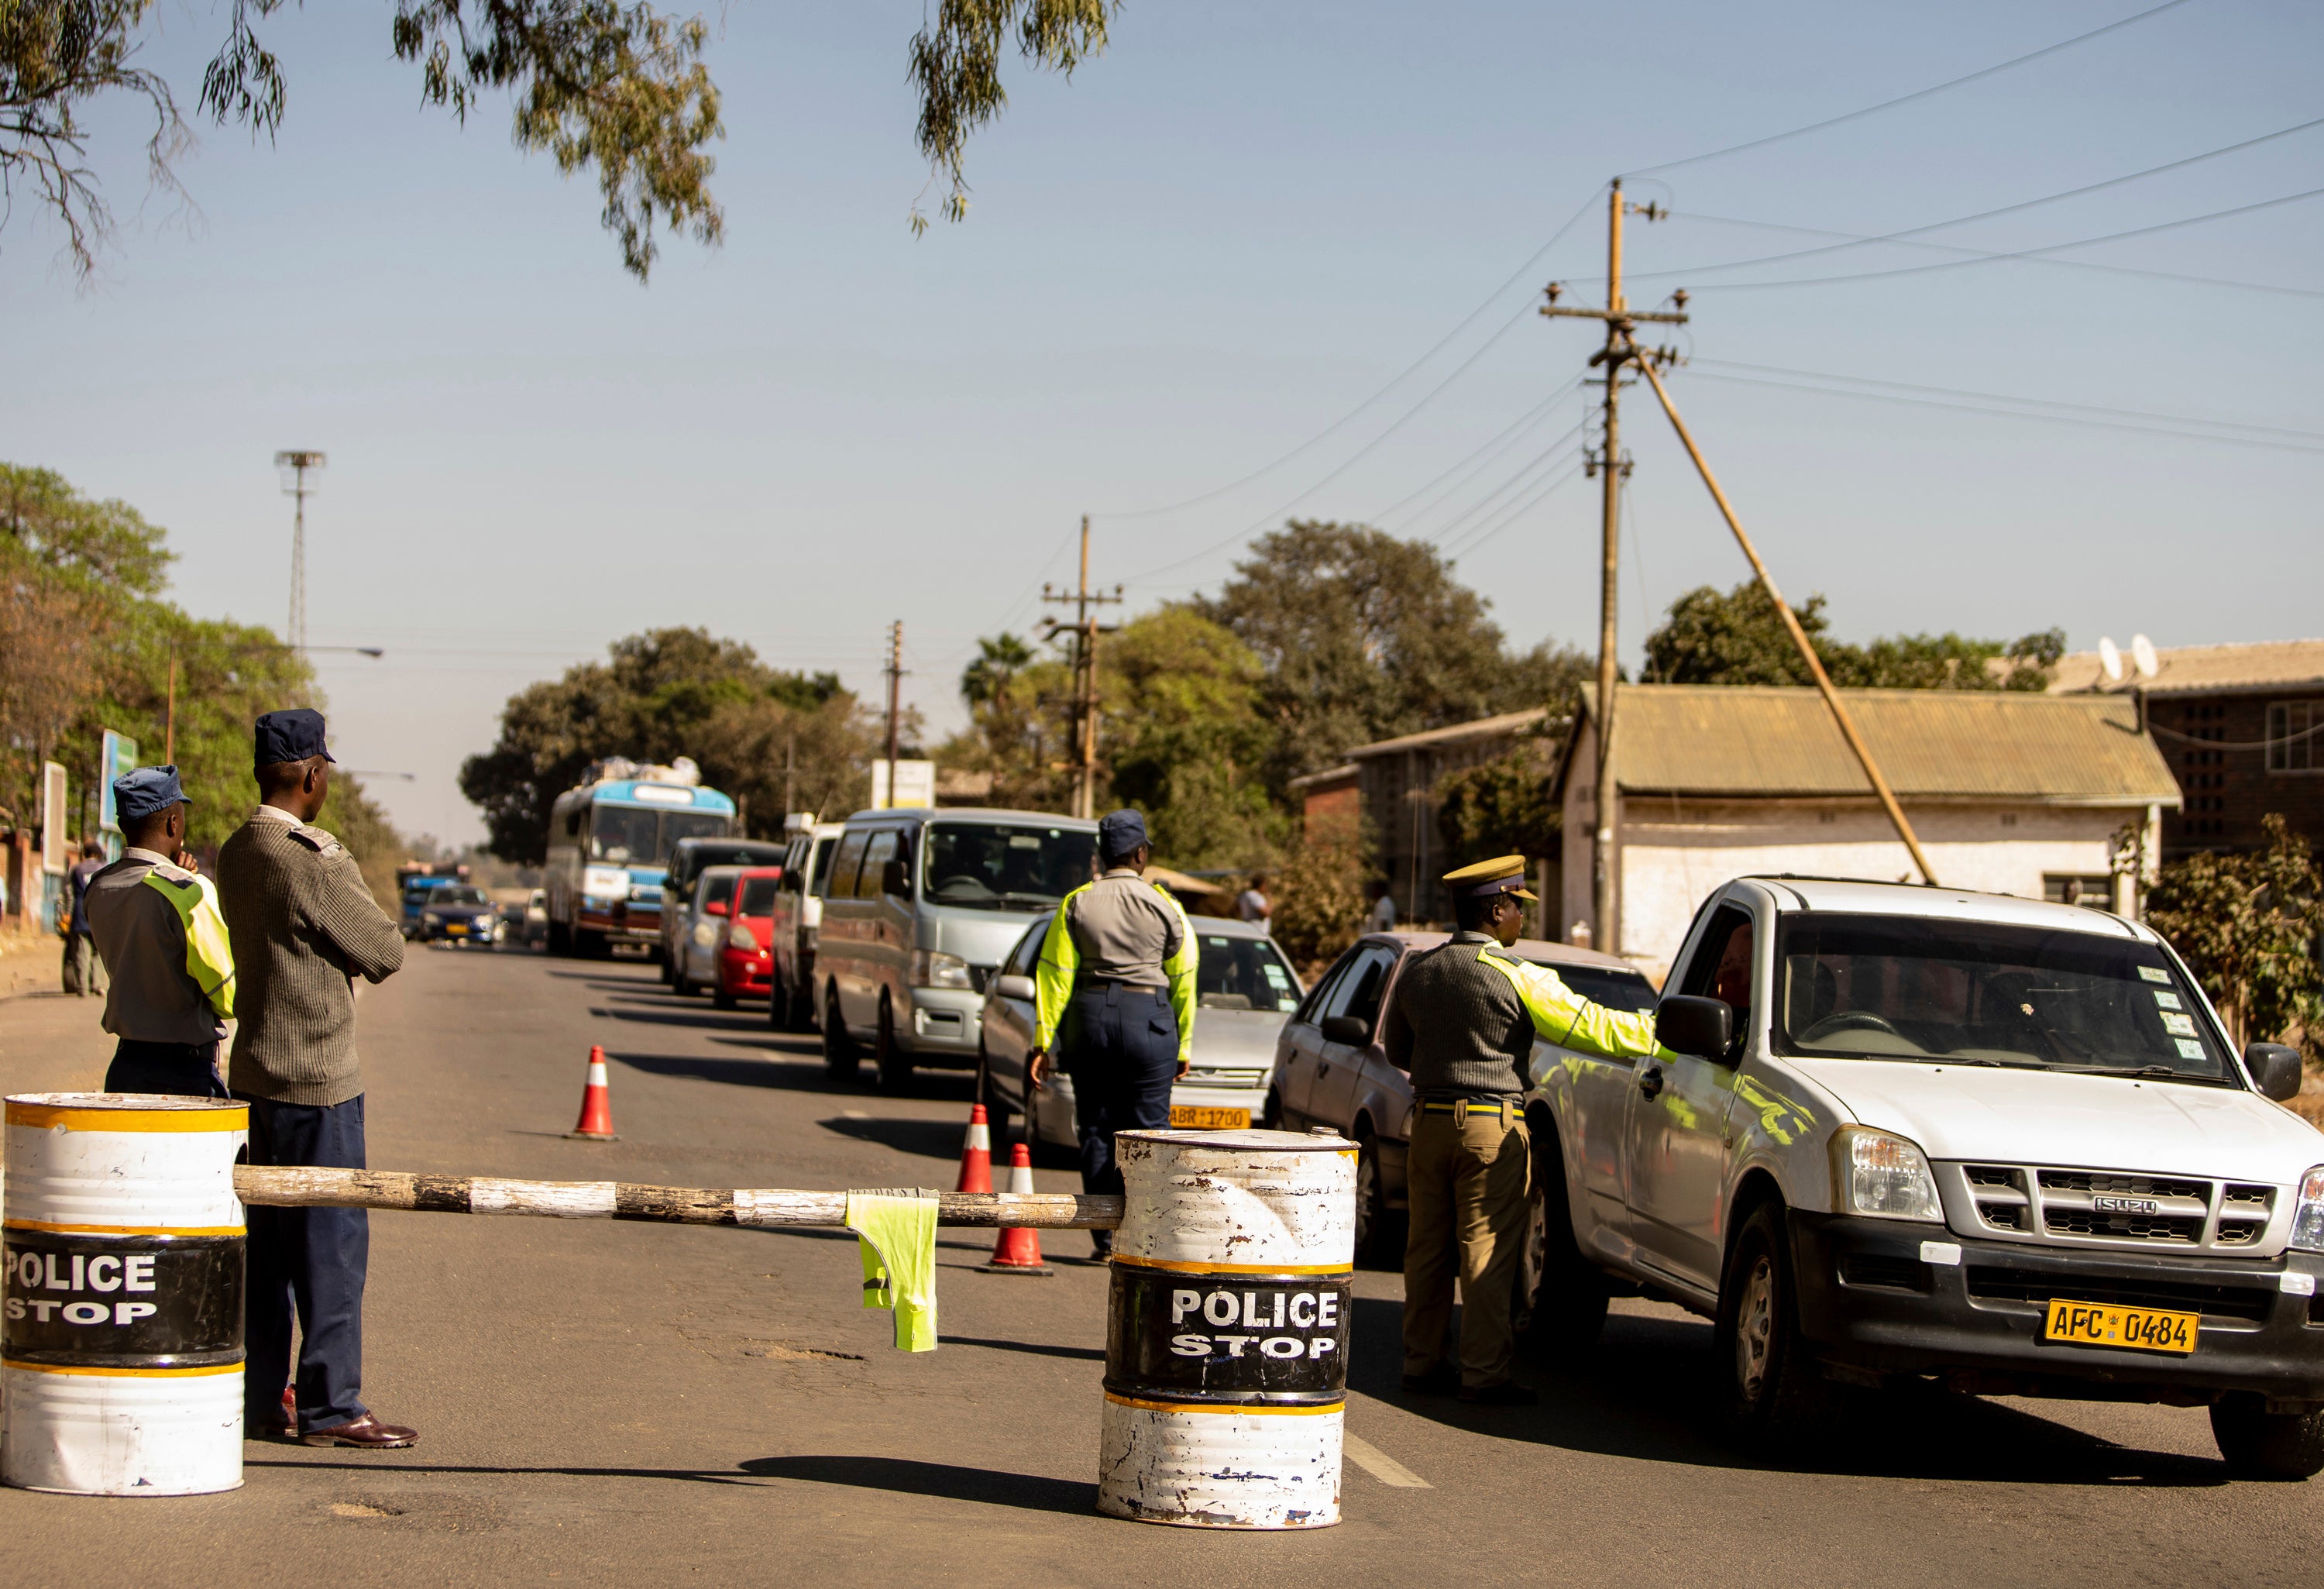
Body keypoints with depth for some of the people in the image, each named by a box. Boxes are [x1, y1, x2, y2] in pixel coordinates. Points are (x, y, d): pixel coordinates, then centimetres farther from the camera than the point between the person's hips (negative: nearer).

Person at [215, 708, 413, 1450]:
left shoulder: (237, 854, 8)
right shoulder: (311, 863, -20)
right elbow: (385, 952, -11)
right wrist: (346, 868, 3)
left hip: (256, 1071, 9)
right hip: (316, 1080, -9)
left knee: (268, 1239, 13)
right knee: (333, 1242, -3)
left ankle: (261, 1395, 18)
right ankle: (329, 1404, 0)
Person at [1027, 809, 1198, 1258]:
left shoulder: (1076, 903, 3)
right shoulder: (1164, 906, 0)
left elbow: (1054, 975, -1)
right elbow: (1182, 981, 2)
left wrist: (1044, 1041, 0)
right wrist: (1183, 1046, 9)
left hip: (1089, 1018, 2)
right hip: (1148, 1019, -2)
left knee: (1096, 1128, 9)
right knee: (1146, 1130, 3)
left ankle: (1105, 1237, 7)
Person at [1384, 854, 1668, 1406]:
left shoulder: (1418, 971, 7)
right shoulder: (1515, 978, -12)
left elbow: (1397, 1050, 20)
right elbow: (1596, 1027, -11)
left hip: (1430, 1122, 6)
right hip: (1492, 1128, -6)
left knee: (1429, 1248, 12)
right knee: (1487, 1253, -3)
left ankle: (1422, 1361, 17)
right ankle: (1484, 1374, -2)